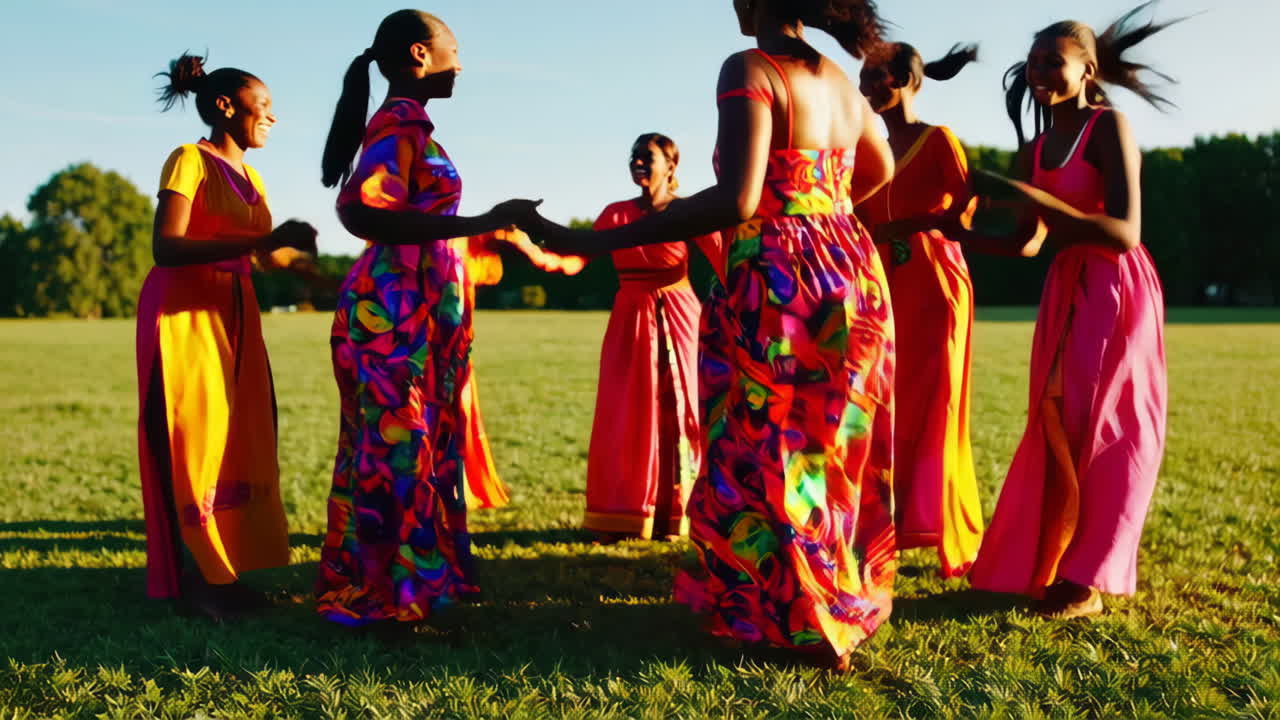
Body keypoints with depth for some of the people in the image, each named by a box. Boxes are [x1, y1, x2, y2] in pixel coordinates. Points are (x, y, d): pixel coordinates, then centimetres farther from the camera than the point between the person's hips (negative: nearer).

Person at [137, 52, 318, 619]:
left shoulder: (249, 176, 13)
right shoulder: (189, 160, -10)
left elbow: (267, 255, 19)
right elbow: (166, 249, -23)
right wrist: (260, 241, -30)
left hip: (234, 314, 8)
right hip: (184, 312, -8)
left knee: (241, 442, 6)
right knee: (194, 442, -5)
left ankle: (224, 573, 13)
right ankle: (194, 580, 3)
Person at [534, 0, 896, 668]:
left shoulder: (750, 71, -13)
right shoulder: (842, 80, 12)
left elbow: (736, 200, -25)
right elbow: (880, 170, 28)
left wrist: (596, 241, -24)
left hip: (773, 284, -8)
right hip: (852, 274, 8)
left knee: (761, 457, 5)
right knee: (835, 449, 18)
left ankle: (792, 621, 16)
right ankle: (845, 604, 32)